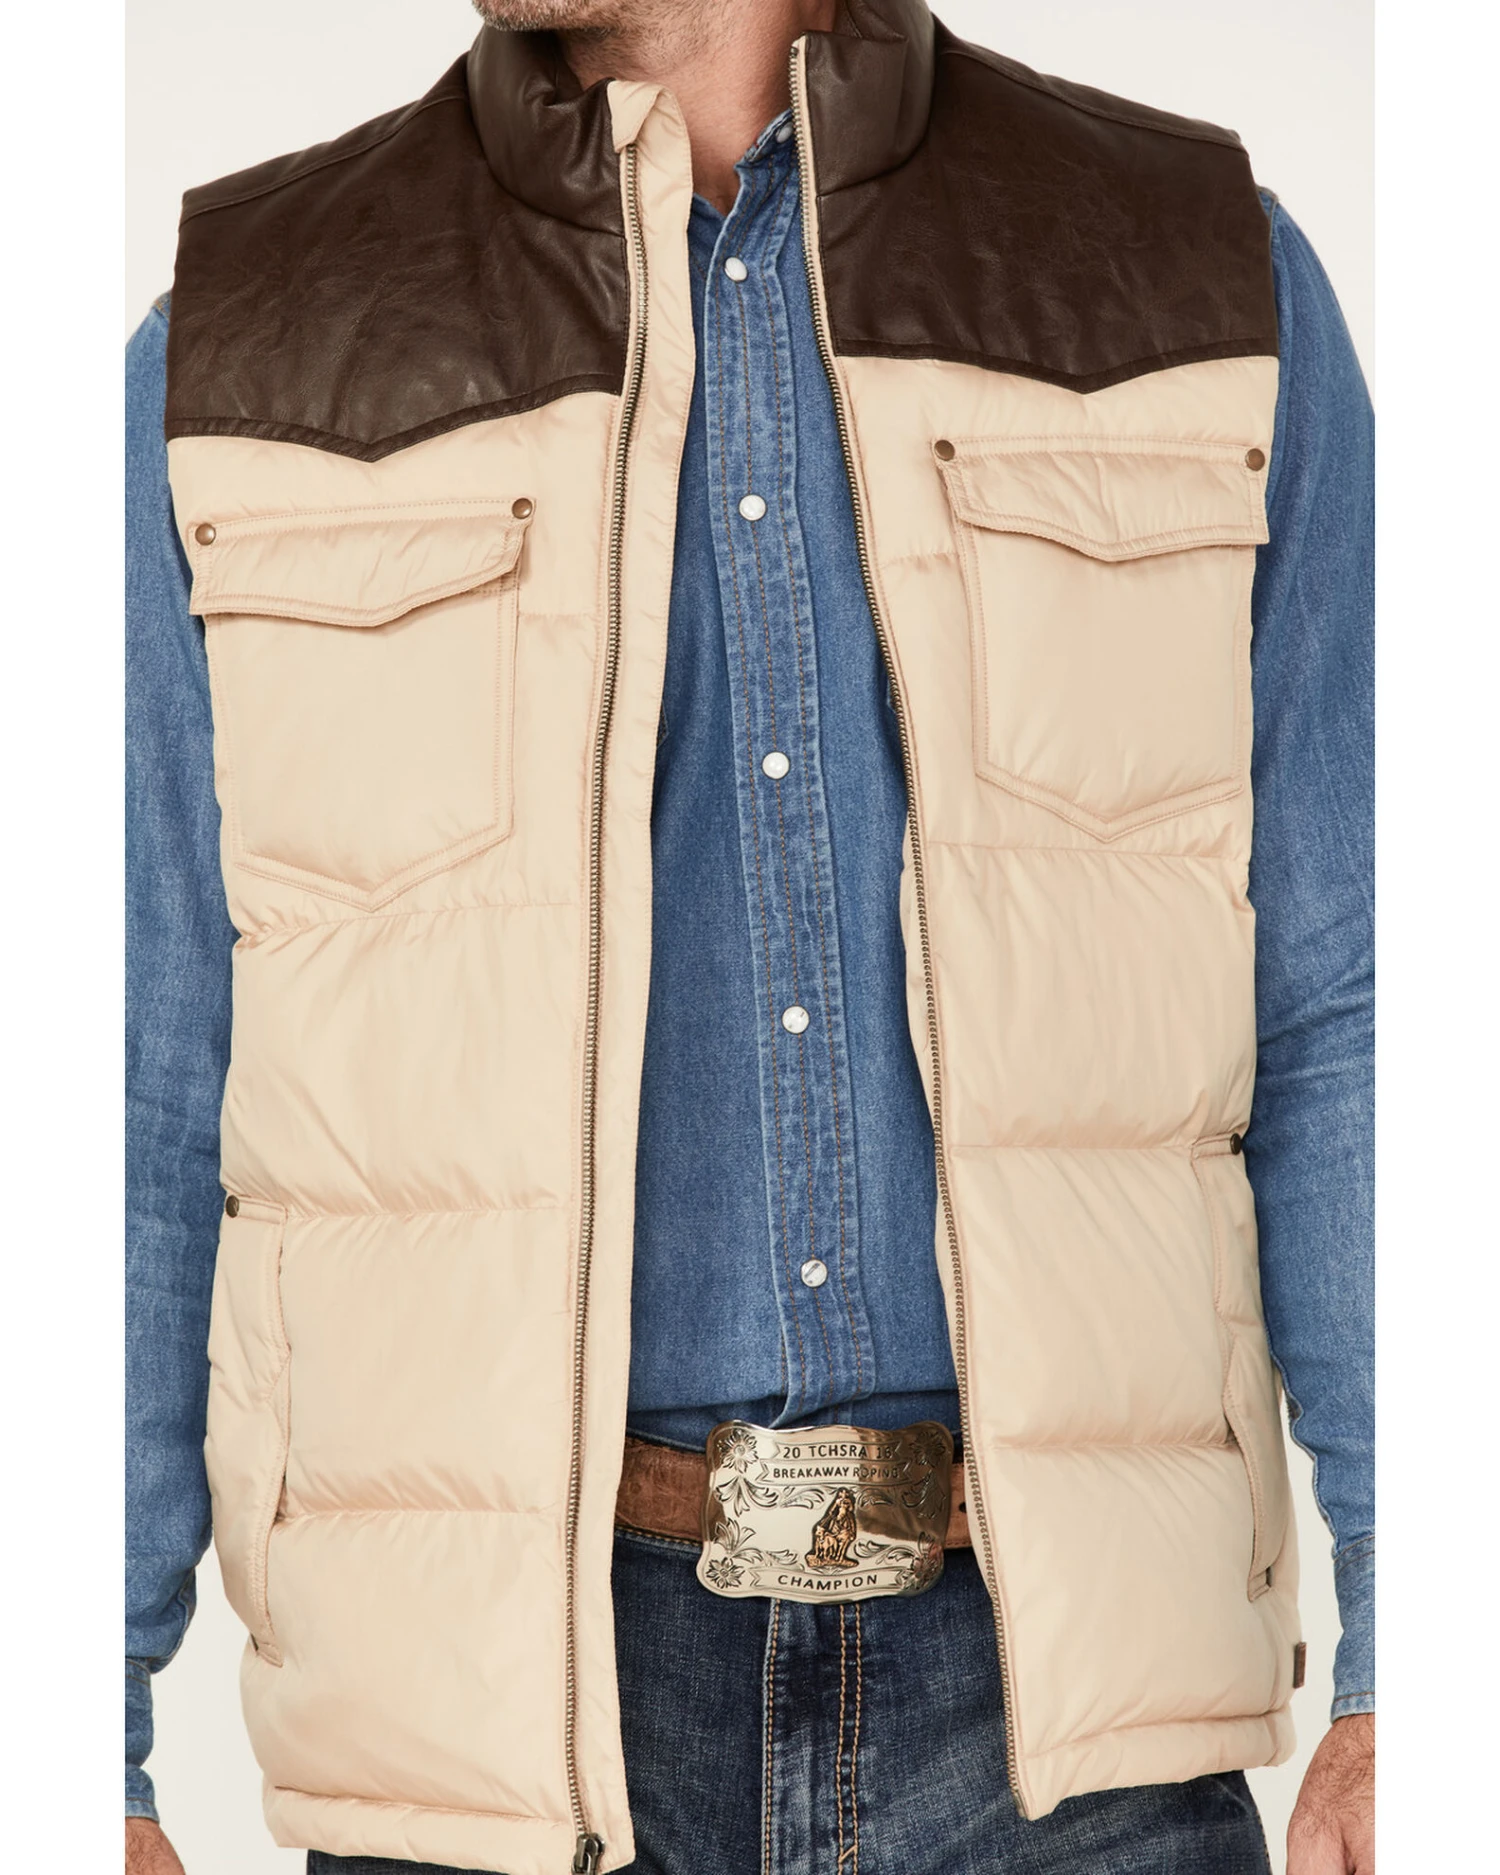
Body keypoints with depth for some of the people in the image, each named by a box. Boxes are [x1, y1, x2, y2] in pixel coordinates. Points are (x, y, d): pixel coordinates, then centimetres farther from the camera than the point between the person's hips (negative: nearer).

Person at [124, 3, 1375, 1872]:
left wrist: (1410, 1679, -2)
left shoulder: (1211, 292, 5)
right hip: (500, 1704, 0)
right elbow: (144, 1107, 3)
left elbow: (1339, 1033, 4)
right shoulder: (235, 365, 3)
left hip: (1049, 1708, 1)